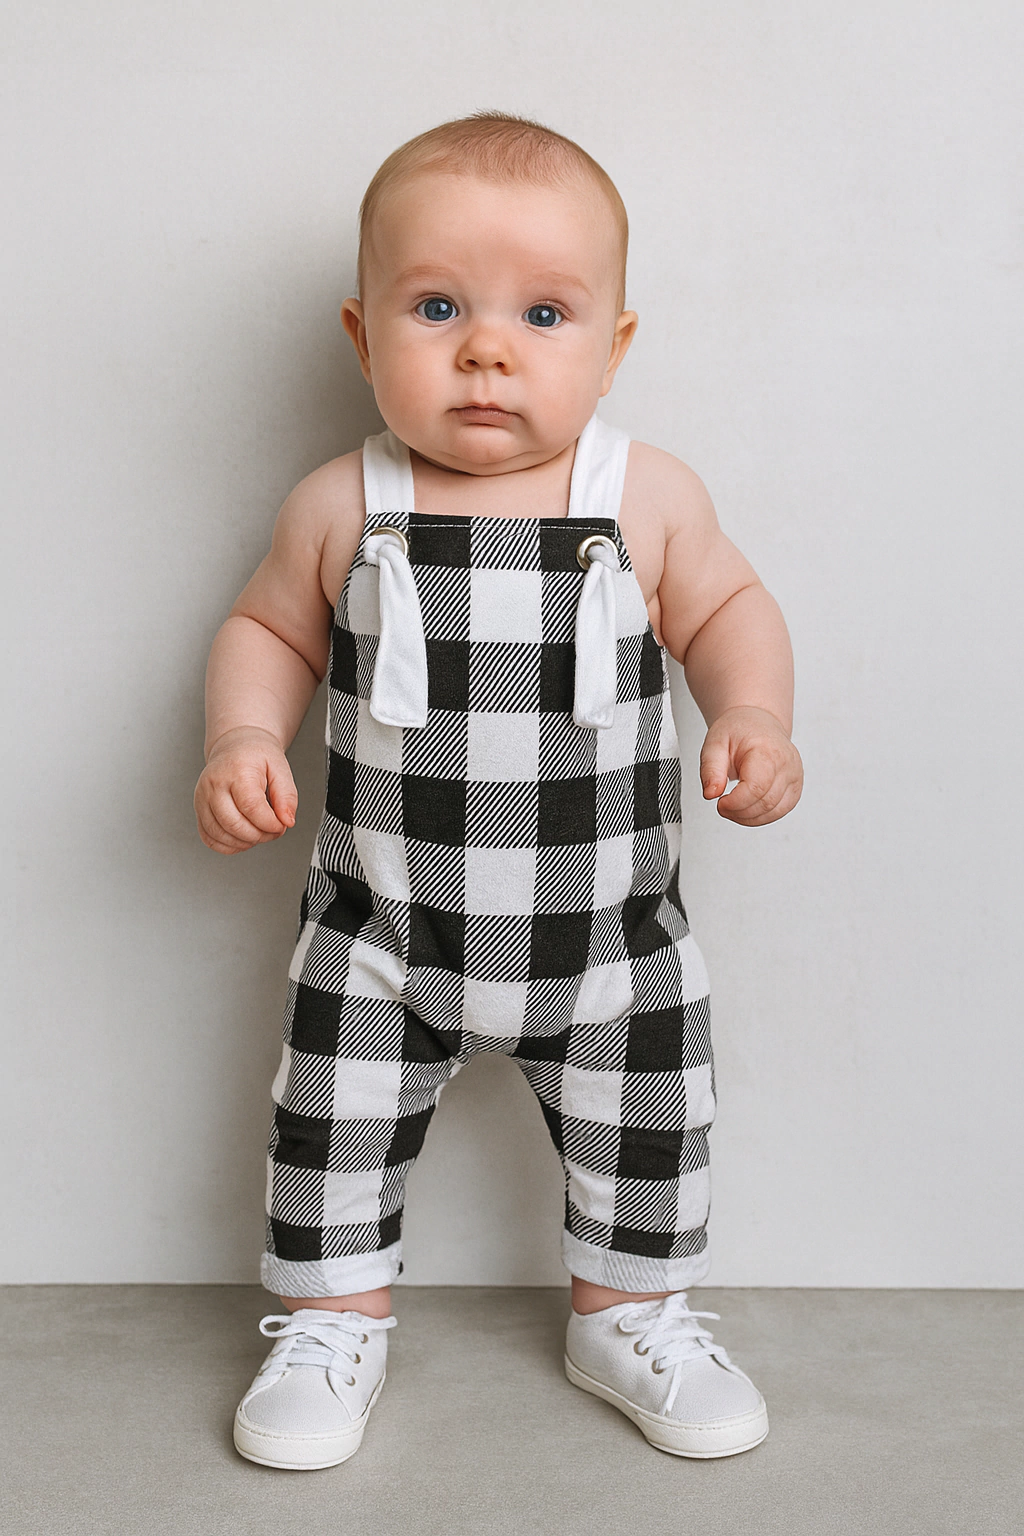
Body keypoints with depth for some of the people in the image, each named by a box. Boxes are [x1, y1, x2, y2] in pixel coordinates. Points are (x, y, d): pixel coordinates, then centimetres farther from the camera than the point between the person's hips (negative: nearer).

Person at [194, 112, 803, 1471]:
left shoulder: (651, 498, -11)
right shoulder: (341, 508, -10)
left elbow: (726, 608, 4)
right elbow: (270, 629, 5)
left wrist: (754, 717, -13)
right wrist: (242, 737, -11)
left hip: (611, 938, 1)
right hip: (383, 936, 0)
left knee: (645, 1144, 15)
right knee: (335, 1130, 10)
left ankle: (631, 1316, 42)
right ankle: (334, 1323, 36)